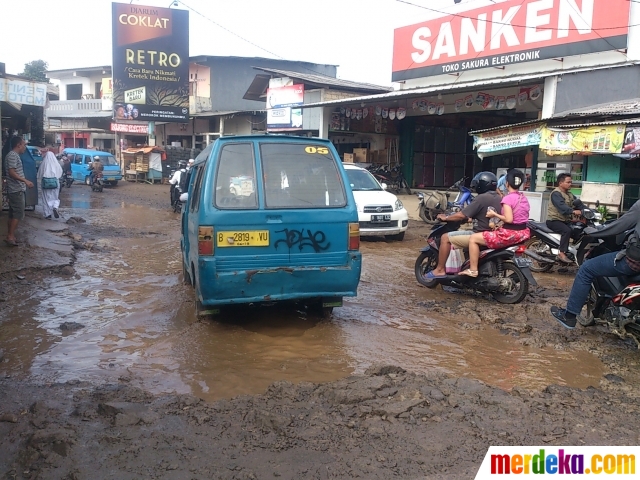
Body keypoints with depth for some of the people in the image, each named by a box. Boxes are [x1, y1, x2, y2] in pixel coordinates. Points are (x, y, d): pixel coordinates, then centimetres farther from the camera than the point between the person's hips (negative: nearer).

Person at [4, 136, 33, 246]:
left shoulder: (15, 155, 17)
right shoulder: (12, 155, -14)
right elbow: (11, 172, -22)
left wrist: (24, 182, 26)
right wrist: (25, 181, -25)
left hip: (17, 190, 10)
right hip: (16, 190, -10)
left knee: (13, 214, 11)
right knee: (18, 214, -10)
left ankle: (10, 236, 15)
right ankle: (10, 236, -9)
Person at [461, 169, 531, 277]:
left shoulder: (507, 198, -15)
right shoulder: (524, 197, 10)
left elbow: (509, 219, -24)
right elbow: (519, 216, 14)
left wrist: (494, 214, -10)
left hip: (510, 235, -9)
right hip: (524, 233, 9)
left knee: (473, 238, -1)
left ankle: (473, 270, 2)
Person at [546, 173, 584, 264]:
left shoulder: (569, 194, 16)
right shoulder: (556, 193, -14)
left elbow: (578, 204, 7)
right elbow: (561, 206, -31)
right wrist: (573, 211, -44)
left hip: (565, 220, 9)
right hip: (554, 220, -9)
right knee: (567, 230, -31)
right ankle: (562, 253, -30)